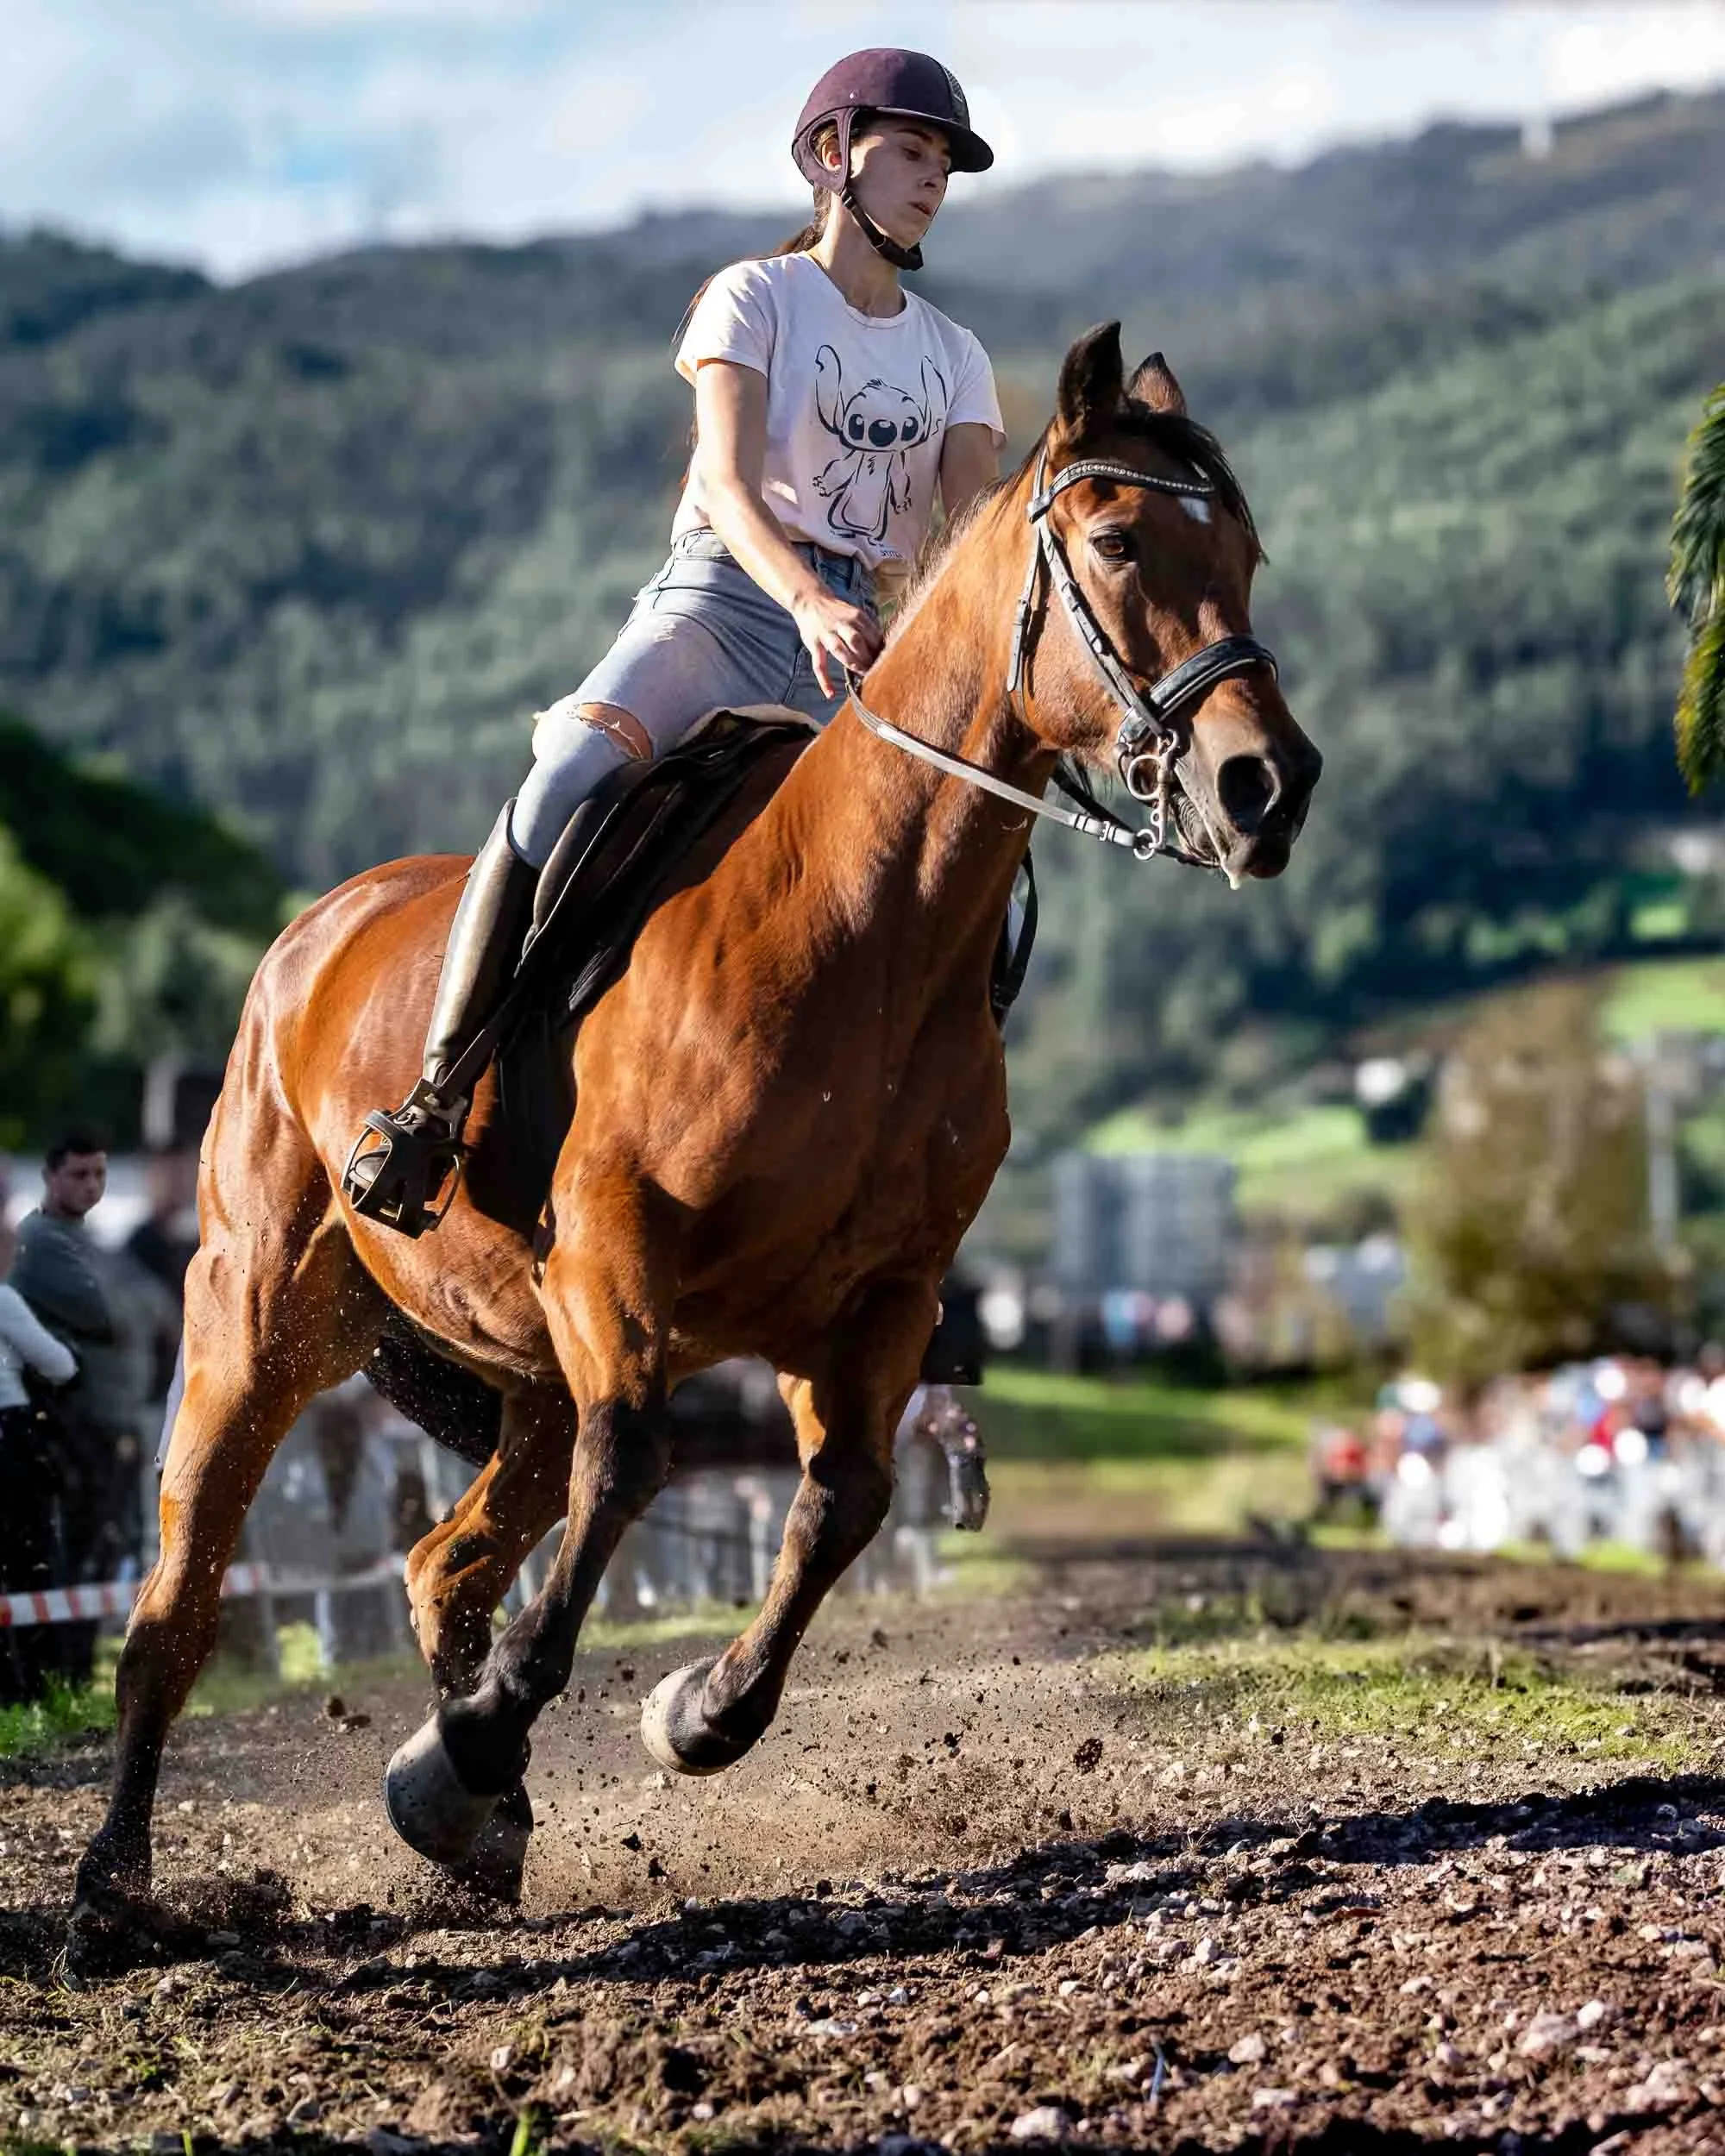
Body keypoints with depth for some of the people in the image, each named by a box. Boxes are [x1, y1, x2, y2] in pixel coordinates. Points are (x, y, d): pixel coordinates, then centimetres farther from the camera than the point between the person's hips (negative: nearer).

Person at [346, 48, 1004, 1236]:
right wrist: (807, 599, -32)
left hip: (870, 637, 5)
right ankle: (435, 1103, -28)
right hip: (721, 601, -4)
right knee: (559, 800, -30)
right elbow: (727, 483, -12)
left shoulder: (952, 357, 18)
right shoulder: (756, 297, 3)